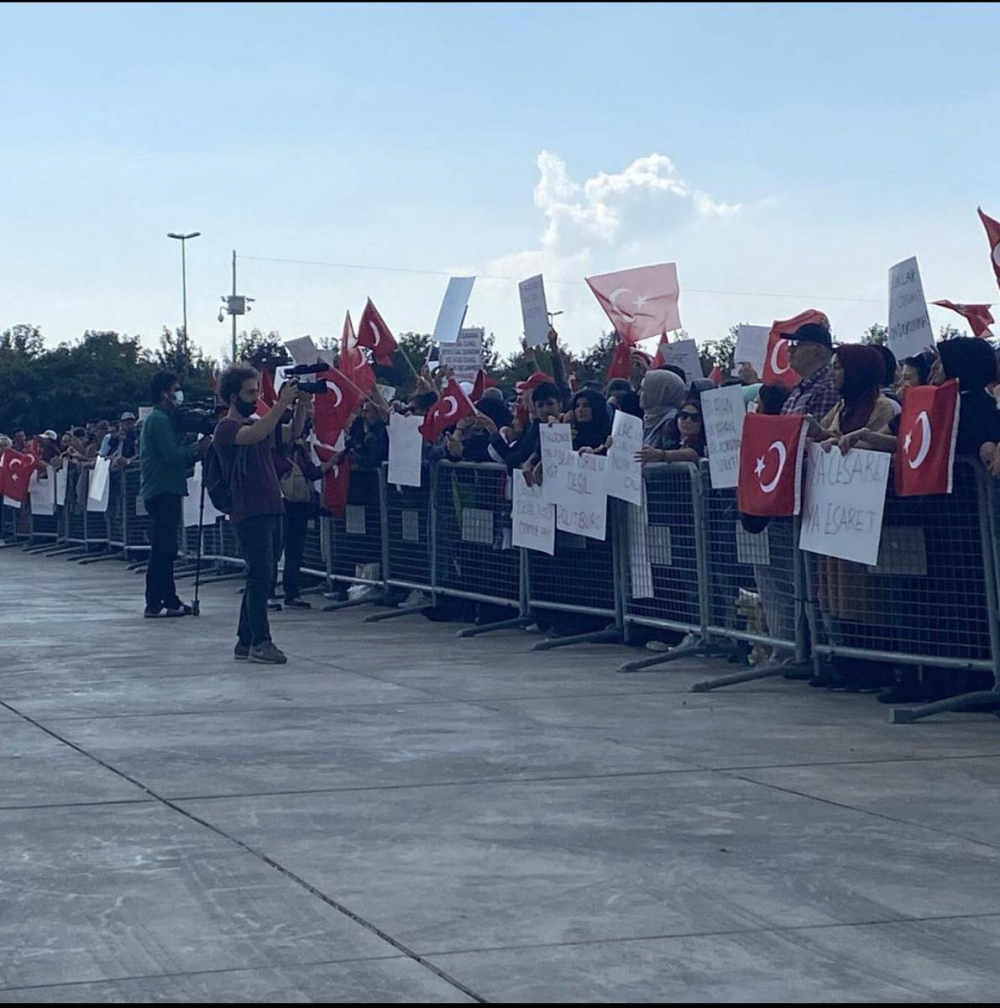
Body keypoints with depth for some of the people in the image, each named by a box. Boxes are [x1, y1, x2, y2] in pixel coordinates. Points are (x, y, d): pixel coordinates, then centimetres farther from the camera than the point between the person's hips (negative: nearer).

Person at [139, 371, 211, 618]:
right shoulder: (159, 419, -12)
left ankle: (169, 600, 17)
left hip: (166, 490, 11)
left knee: (166, 549, 13)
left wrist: (195, 453, 7)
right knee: (162, 549, -10)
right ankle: (154, 604, -10)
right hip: (163, 490, -11)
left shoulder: (162, 418, 20)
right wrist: (198, 448, -7)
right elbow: (172, 455, -20)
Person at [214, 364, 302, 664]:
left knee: (260, 579, 10)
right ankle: (260, 642, -10)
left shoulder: (257, 423, 18)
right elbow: (255, 436, -27)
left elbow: (293, 434, 17)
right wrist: (283, 403, -26)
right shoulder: (226, 428, -7)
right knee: (260, 577, -11)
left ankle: (245, 641, 15)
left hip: (271, 510, 9)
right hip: (250, 513, -8)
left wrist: (300, 405, 1)